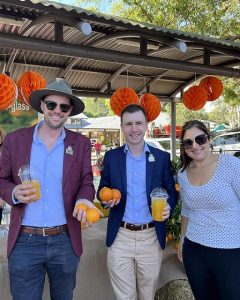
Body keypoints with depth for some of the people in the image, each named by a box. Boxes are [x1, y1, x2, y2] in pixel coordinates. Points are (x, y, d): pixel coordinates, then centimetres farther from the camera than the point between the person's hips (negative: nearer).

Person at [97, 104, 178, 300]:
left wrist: (168, 206, -16)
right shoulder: (111, 157, 2)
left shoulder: (162, 157, 0)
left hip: (151, 237, 0)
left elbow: (172, 190, 6)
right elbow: (102, 189, 9)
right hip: (120, 237, 0)